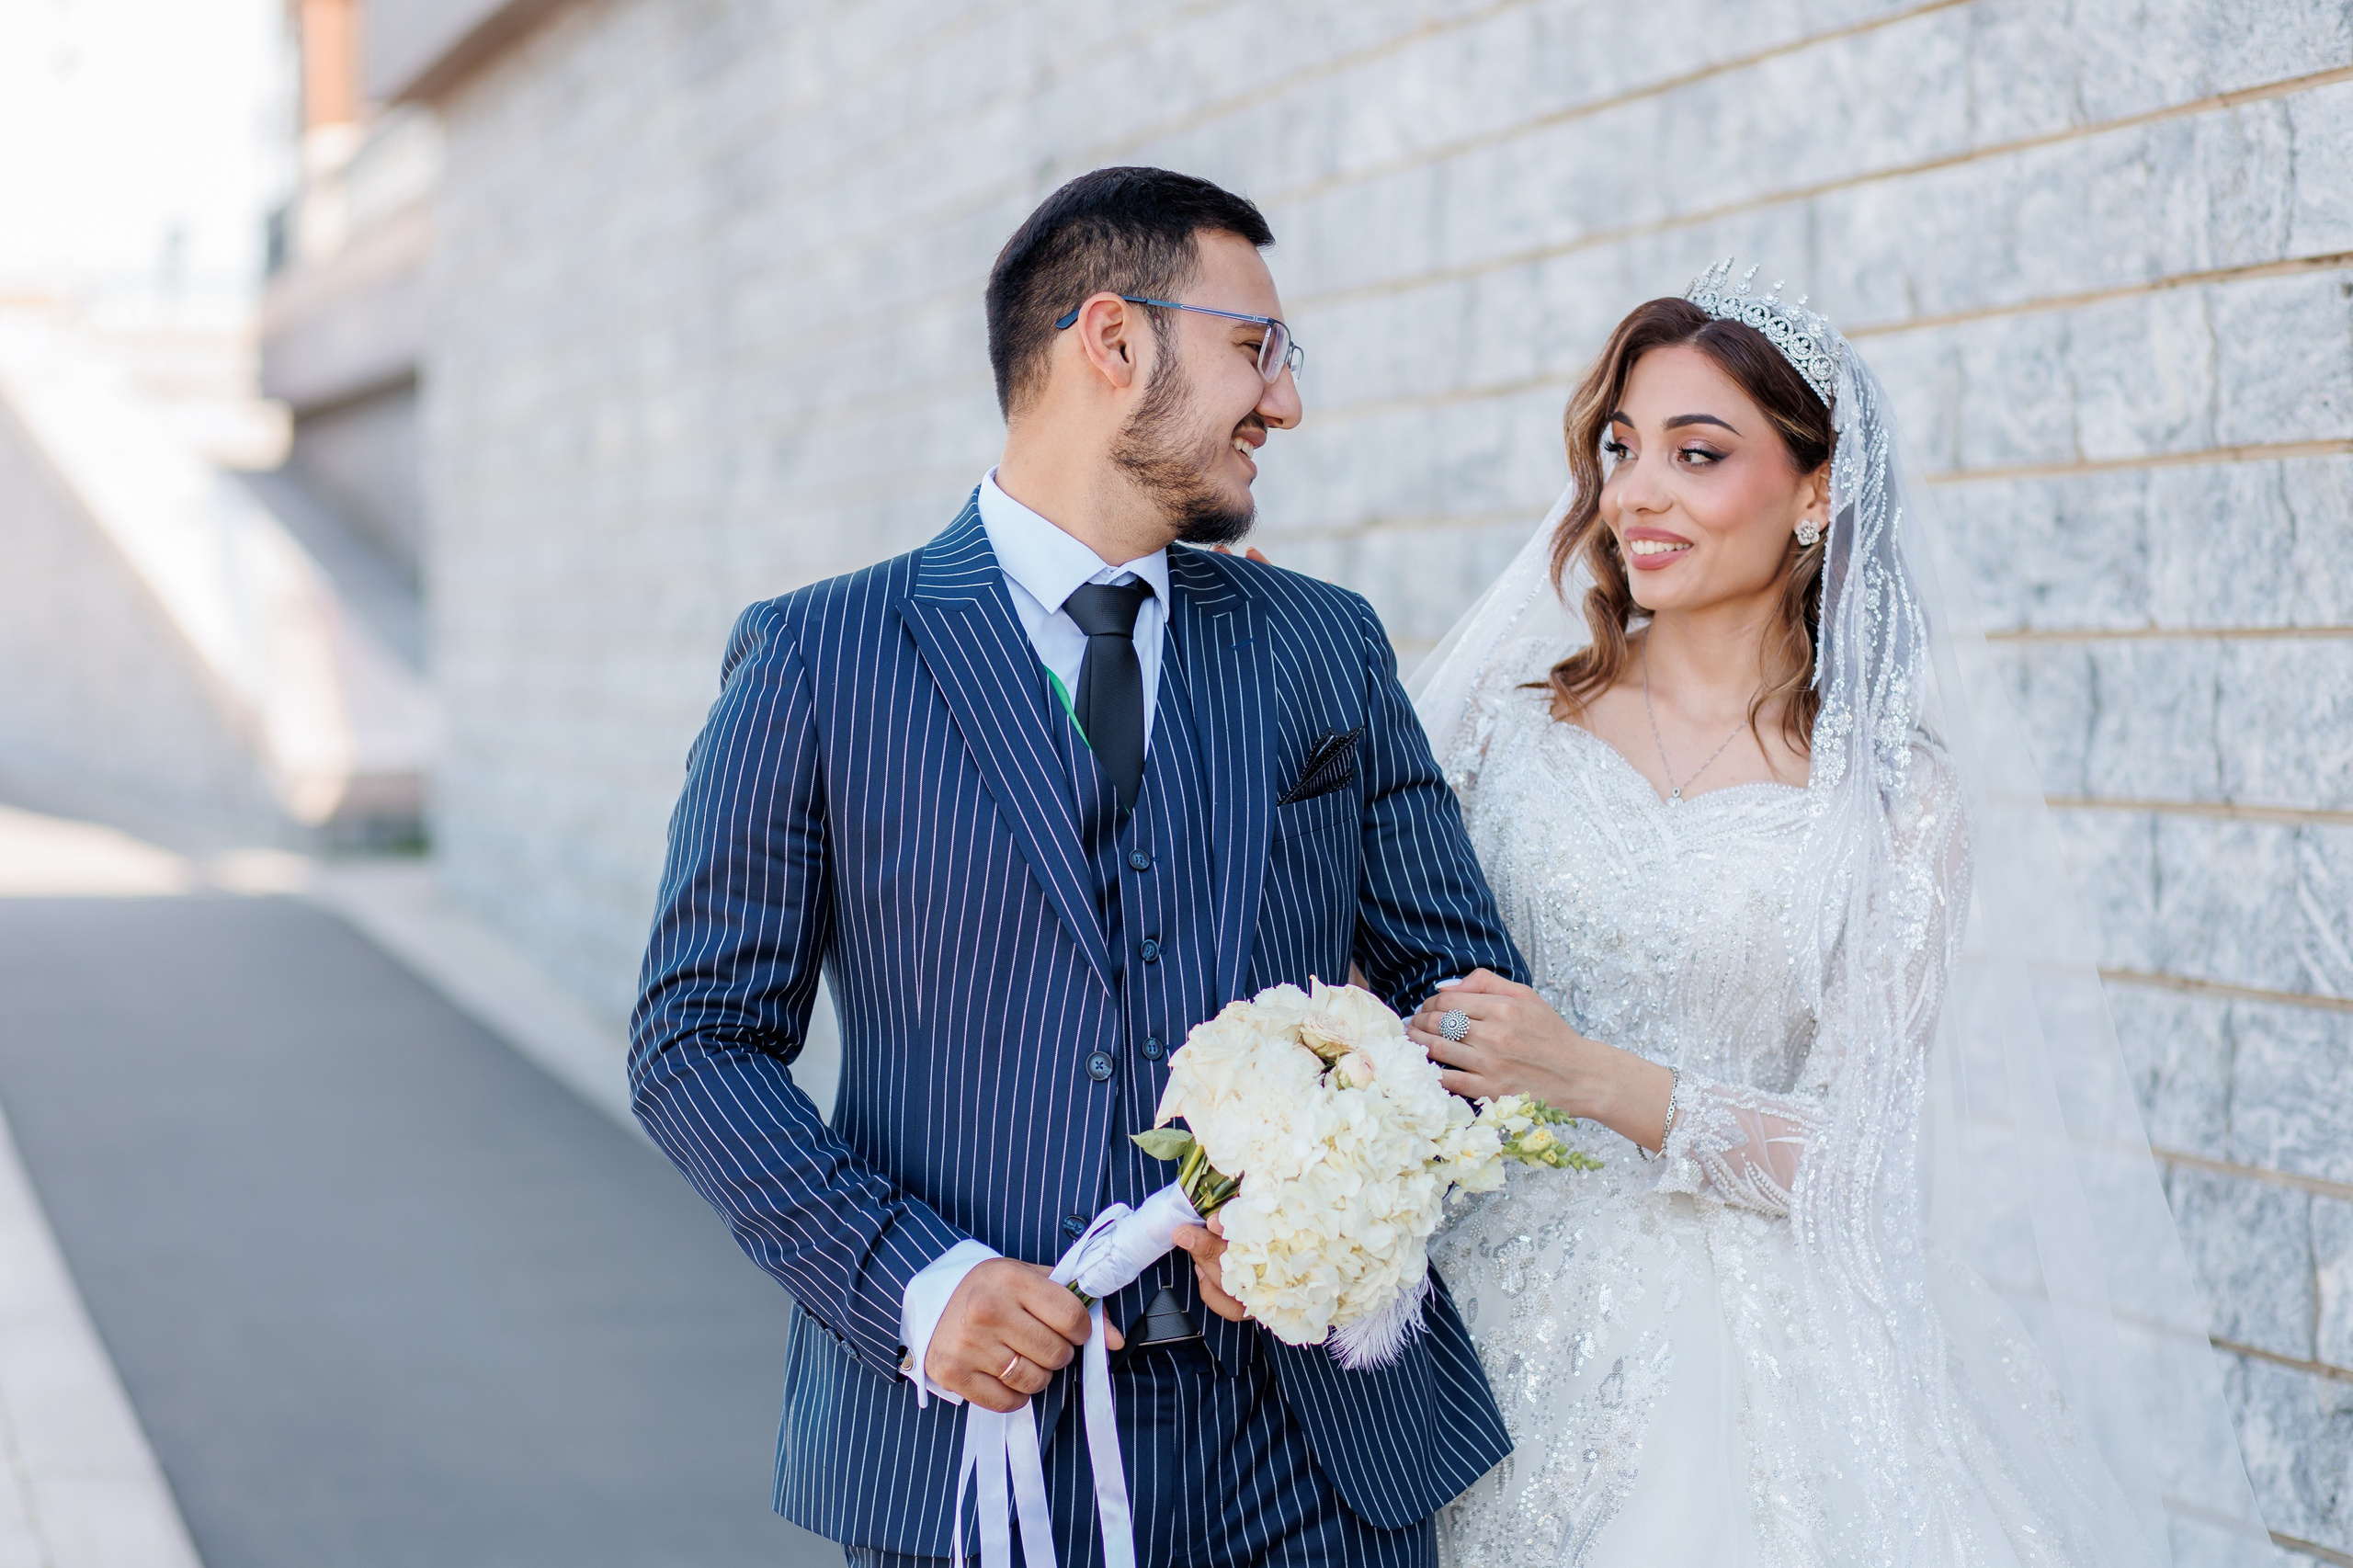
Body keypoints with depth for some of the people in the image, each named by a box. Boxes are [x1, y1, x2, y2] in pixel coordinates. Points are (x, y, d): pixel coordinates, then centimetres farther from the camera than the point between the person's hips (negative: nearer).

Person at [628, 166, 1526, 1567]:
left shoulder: (1329, 648, 8)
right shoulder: (815, 661, -1)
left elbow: (1466, 991, 9)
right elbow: (700, 1042, -1)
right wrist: (913, 1283, -14)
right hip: (976, 1426, -2)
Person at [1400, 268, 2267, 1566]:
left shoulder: (1901, 788, -4)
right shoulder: (1512, 716, 2)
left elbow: (1853, 1151, -7)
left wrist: (1595, 1079, -20)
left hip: (1742, 1346, -1)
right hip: (1501, 1303, 2)